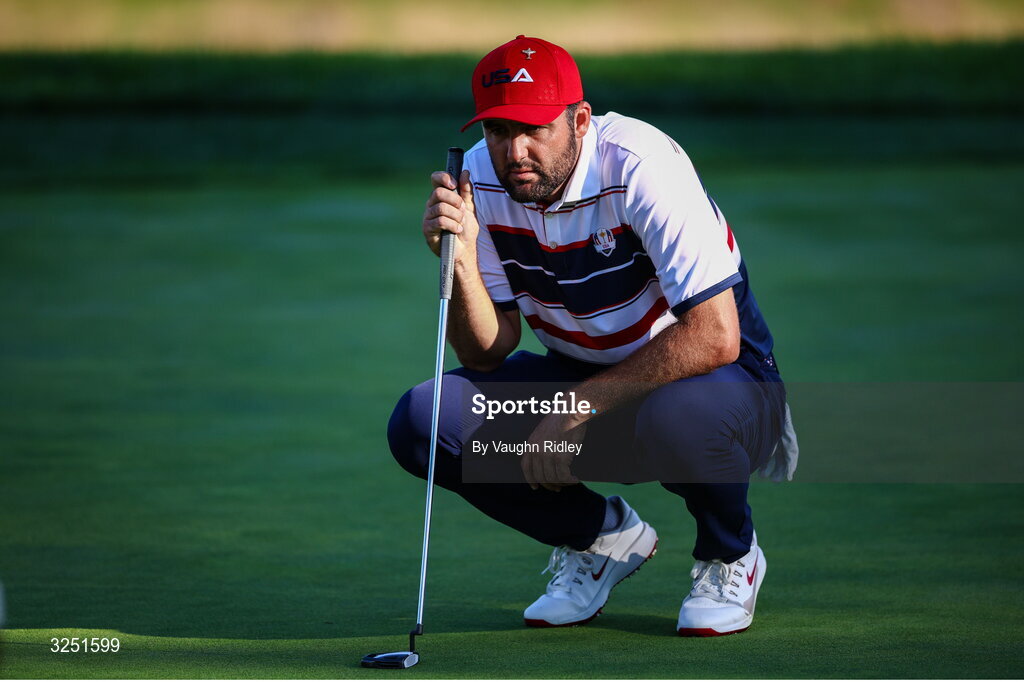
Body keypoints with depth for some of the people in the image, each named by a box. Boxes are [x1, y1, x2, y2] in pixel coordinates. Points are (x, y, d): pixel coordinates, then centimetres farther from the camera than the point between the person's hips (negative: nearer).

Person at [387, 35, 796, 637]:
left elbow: (715, 337, -30)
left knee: (679, 415, -41)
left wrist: (580, 407, -28)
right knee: (423, 423, -17)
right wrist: (459, 259, -27)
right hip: (582, 379, 5)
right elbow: (488, 354, -8)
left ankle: (729, 554, -5)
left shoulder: (640, 166, -26)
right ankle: (603, 537, 6)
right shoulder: (479, 179, -10)